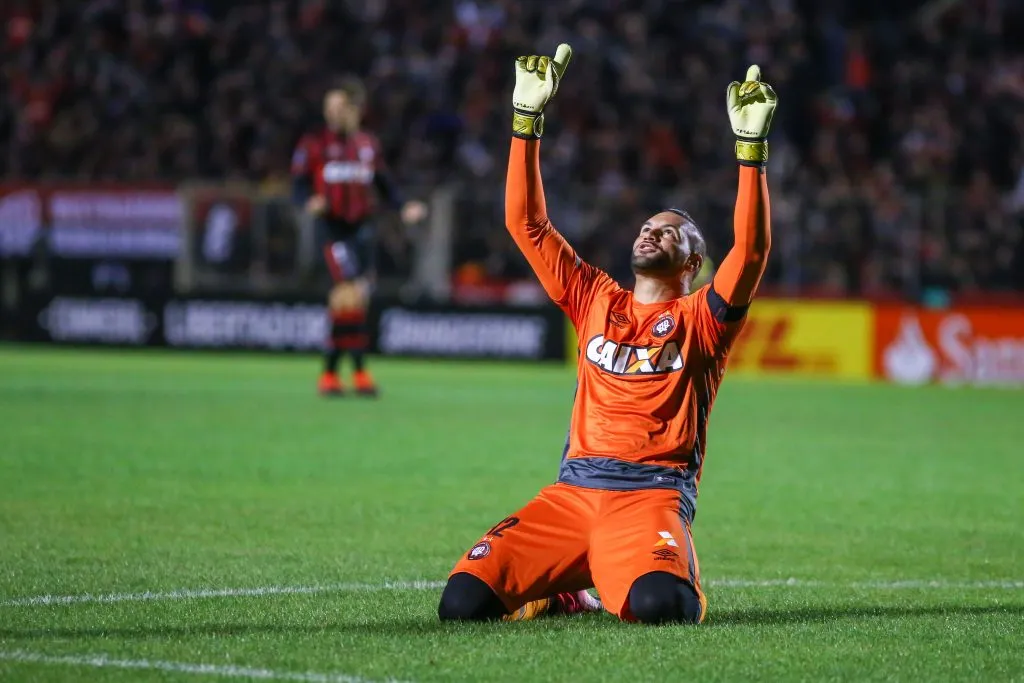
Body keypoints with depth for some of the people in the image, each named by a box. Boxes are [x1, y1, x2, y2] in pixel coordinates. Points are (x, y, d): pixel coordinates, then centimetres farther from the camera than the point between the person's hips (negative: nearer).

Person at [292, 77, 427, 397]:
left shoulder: (368, 144, 13)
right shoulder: (314, 144, 1)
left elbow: (384, 183, 16)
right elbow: (299, 184, -2)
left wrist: (403, 208, 0)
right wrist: (310, 202, -24)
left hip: (361, 227, 5)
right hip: (332, 227, -5)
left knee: (344, 303, 6)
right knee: (351, 295, -17)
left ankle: (330, 372, 15)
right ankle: (359, 370, -14)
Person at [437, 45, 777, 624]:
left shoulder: (700, 318, 10)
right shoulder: (596, 301, 20)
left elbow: (751, 250, -7)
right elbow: (527, 225, 18)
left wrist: (751, 147, -13)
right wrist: (527, 120, 13)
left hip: (653, 495, -3)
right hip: (573, 490, 3)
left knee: (659, 605, -36)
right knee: (463, 602, -16)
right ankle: (561, 588, 17)